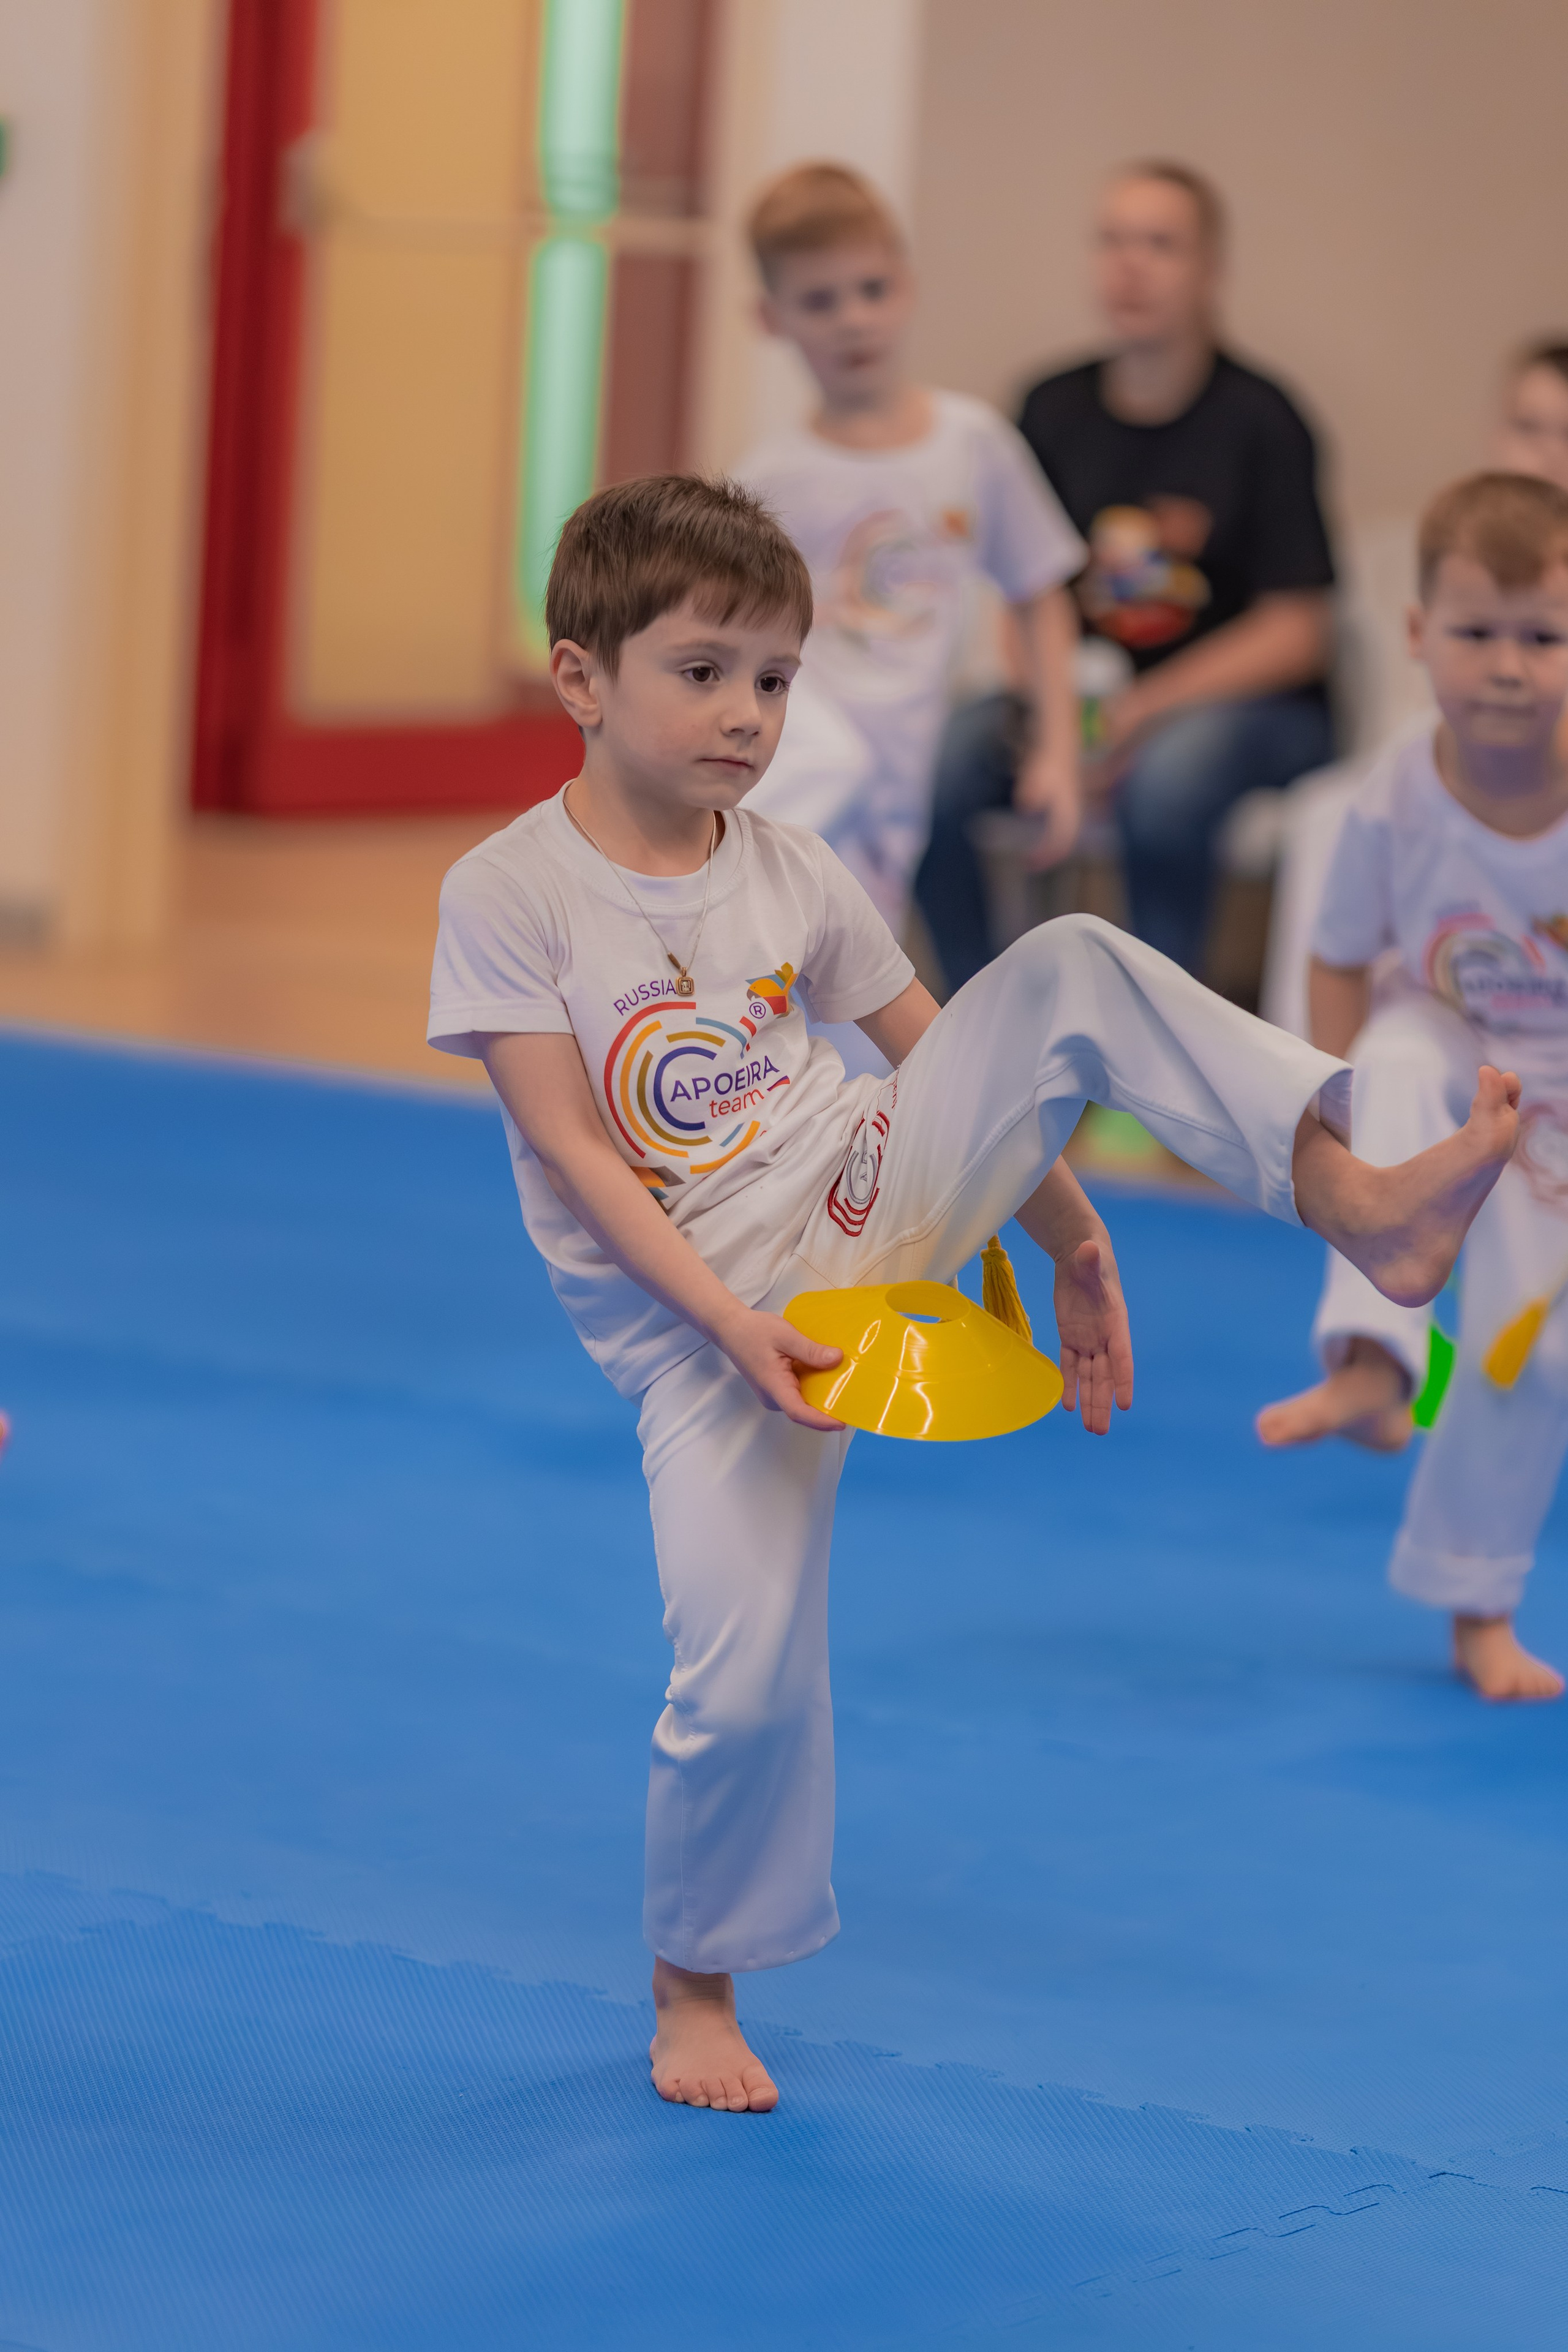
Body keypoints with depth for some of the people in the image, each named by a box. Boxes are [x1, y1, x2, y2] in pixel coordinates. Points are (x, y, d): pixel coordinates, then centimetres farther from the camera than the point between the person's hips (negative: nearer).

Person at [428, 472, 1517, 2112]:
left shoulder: (791, 872, 4)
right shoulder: (506, 896, -9)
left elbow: (945, 1058, 12)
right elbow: (574, 1151, -14)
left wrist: (1071, 1243, 8)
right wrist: (729, 1320, -23)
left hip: (872, 1200, 4)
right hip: (704, 1330, -3)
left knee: (1072, 968, -16)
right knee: (746, 1681, -14)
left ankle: (1352, 1203, -24)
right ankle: (695, 1994, 13)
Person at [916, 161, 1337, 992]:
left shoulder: (1257, 420, -6)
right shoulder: (1056, 411, 5)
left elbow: (1296, 633, -8)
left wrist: (1147, 709, -19)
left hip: (1246, 703, -4)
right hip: (1085, 691, 4)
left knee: (1167, 777, -38)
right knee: (930, 767, -23)